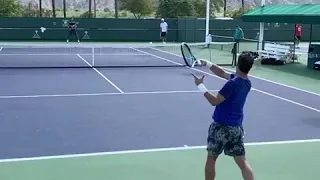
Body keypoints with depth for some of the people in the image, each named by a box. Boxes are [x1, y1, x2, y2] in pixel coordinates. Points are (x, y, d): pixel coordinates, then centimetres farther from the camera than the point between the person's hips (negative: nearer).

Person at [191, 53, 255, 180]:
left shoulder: (232, 84, -21)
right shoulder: (247, 83, 4)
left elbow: (214, 101, -20)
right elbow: (222, 73, 13)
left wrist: (200, 85, -14)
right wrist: (207, 63, 6)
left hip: (221, 126, -6)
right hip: (236, 127, 7)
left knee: (211, 158, 14)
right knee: (242, 162, 7)